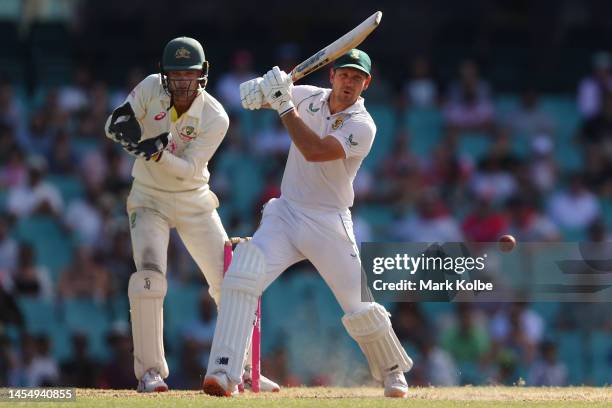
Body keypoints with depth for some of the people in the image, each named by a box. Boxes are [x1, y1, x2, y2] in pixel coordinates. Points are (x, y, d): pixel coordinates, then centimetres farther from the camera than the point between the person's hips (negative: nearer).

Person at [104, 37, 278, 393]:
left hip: (194, 202, 1)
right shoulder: (151, 89, -12)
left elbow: (189, 169, -22)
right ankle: (150, 371, -15)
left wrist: (157, 152, -41)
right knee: (149, 273, -21)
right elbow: (113, 126, -8)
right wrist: (123, 125, -33)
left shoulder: (215, 118, -18)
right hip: (149, 199, -1)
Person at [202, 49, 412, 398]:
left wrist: (284, 105, -29)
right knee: (241, 277, -19)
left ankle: (393, 373, 25)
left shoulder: (362, 127, -13)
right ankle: (224, 373, -24)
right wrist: (260, 90, -14)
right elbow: (256, 96, 11)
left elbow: (314, 151, -28)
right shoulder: (310, 97, 2)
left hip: (329, 225, -3)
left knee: (361, 308, -3)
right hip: (285, 214, 3)